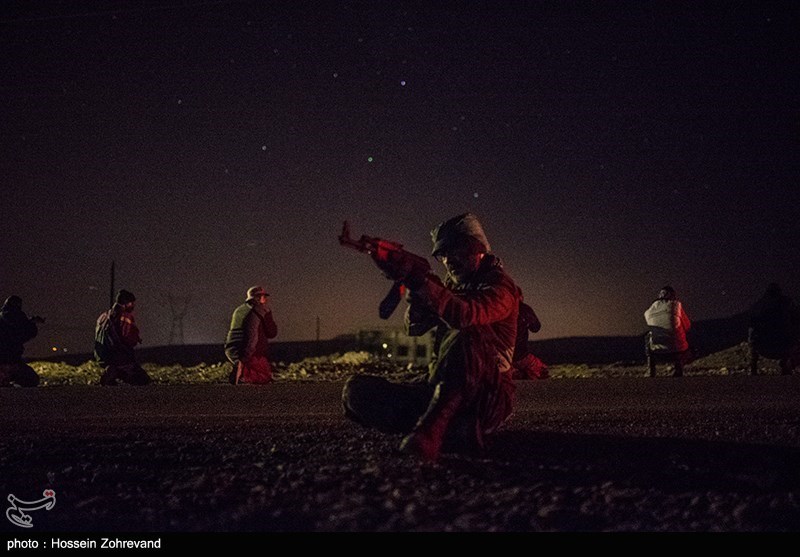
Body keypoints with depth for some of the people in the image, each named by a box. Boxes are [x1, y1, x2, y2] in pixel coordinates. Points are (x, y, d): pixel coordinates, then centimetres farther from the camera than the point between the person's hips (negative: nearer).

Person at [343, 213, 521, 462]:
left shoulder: (500, 286, -4)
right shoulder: (451, 286, 21)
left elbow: (466, 315, -26)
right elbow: (414, 327, 10)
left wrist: (418, 279, -33)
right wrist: (415, 285, -8)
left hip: (487, 398, -7)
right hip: (441, 393, 7)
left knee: (465, 337, -38)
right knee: (357, 390, -8)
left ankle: (429, 431, -51)